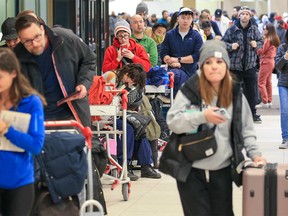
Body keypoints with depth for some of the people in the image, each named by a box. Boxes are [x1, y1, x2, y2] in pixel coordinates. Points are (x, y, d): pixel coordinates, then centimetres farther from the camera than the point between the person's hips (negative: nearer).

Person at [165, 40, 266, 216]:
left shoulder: (235, 94, 4)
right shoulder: (190, 90, -6)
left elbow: (246, 129, 9)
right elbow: (172, 121, -14)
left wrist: (255, 153, -4)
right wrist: (202, 116, -26)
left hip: (222, 170, 3)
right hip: (191, 171, -3)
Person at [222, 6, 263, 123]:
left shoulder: (254, 29, 3)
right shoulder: (232, 29, -6)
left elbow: (261, 42, 13)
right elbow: (223, 42, 0)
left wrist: (256, 44, -8)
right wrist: (231, 46, -18)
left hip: (250, 65, 3)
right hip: (235, 65, -3)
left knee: (251, 90, 8)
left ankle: (252, 113, 20)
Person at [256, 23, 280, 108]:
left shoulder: (268, 39, -17)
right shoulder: (275, 39, 10)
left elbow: (262, 51, -14)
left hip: (266, 62, -9)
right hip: (271, 61, 9)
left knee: (261, 82, -5)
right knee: (268, 82, 14)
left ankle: (264, 102, -8)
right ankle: (269, 101, 16)